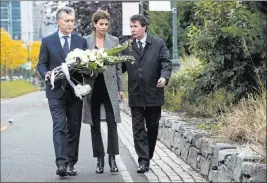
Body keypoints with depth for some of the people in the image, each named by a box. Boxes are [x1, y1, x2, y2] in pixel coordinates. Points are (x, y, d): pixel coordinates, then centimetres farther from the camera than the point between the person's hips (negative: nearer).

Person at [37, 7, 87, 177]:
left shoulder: (82, 41, 9)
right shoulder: (48, 41, 4)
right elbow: (42, 64, 5)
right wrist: (46, 74, -16)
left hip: (75, 91, 3)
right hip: (56, 91, -3)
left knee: (74, 128, 6)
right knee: (60, 126, -13)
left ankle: (71, 163, 14)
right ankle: (61, 163, -20)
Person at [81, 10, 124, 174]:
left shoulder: (114, 40, 6)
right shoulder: (85, 41, 3)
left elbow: (118, 66, 9)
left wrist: (121, 88, 6)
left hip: (109, 87, 0)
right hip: (93, 87, 0)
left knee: (112, 123, -6)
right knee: (95, 125, 4)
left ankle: (112, 158, 2)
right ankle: (100, 159, 12)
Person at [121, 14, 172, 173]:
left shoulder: (158, 43, 0)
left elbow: (166, 63, -6)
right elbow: (121, 66, 6)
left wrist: (164, 77, -24)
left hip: (153, 93, -1)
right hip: (135, 94, 1)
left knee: (152, 127, 11)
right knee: (138, 129, -2)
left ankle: (148, 156, 27)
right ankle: (143, 161, -1)